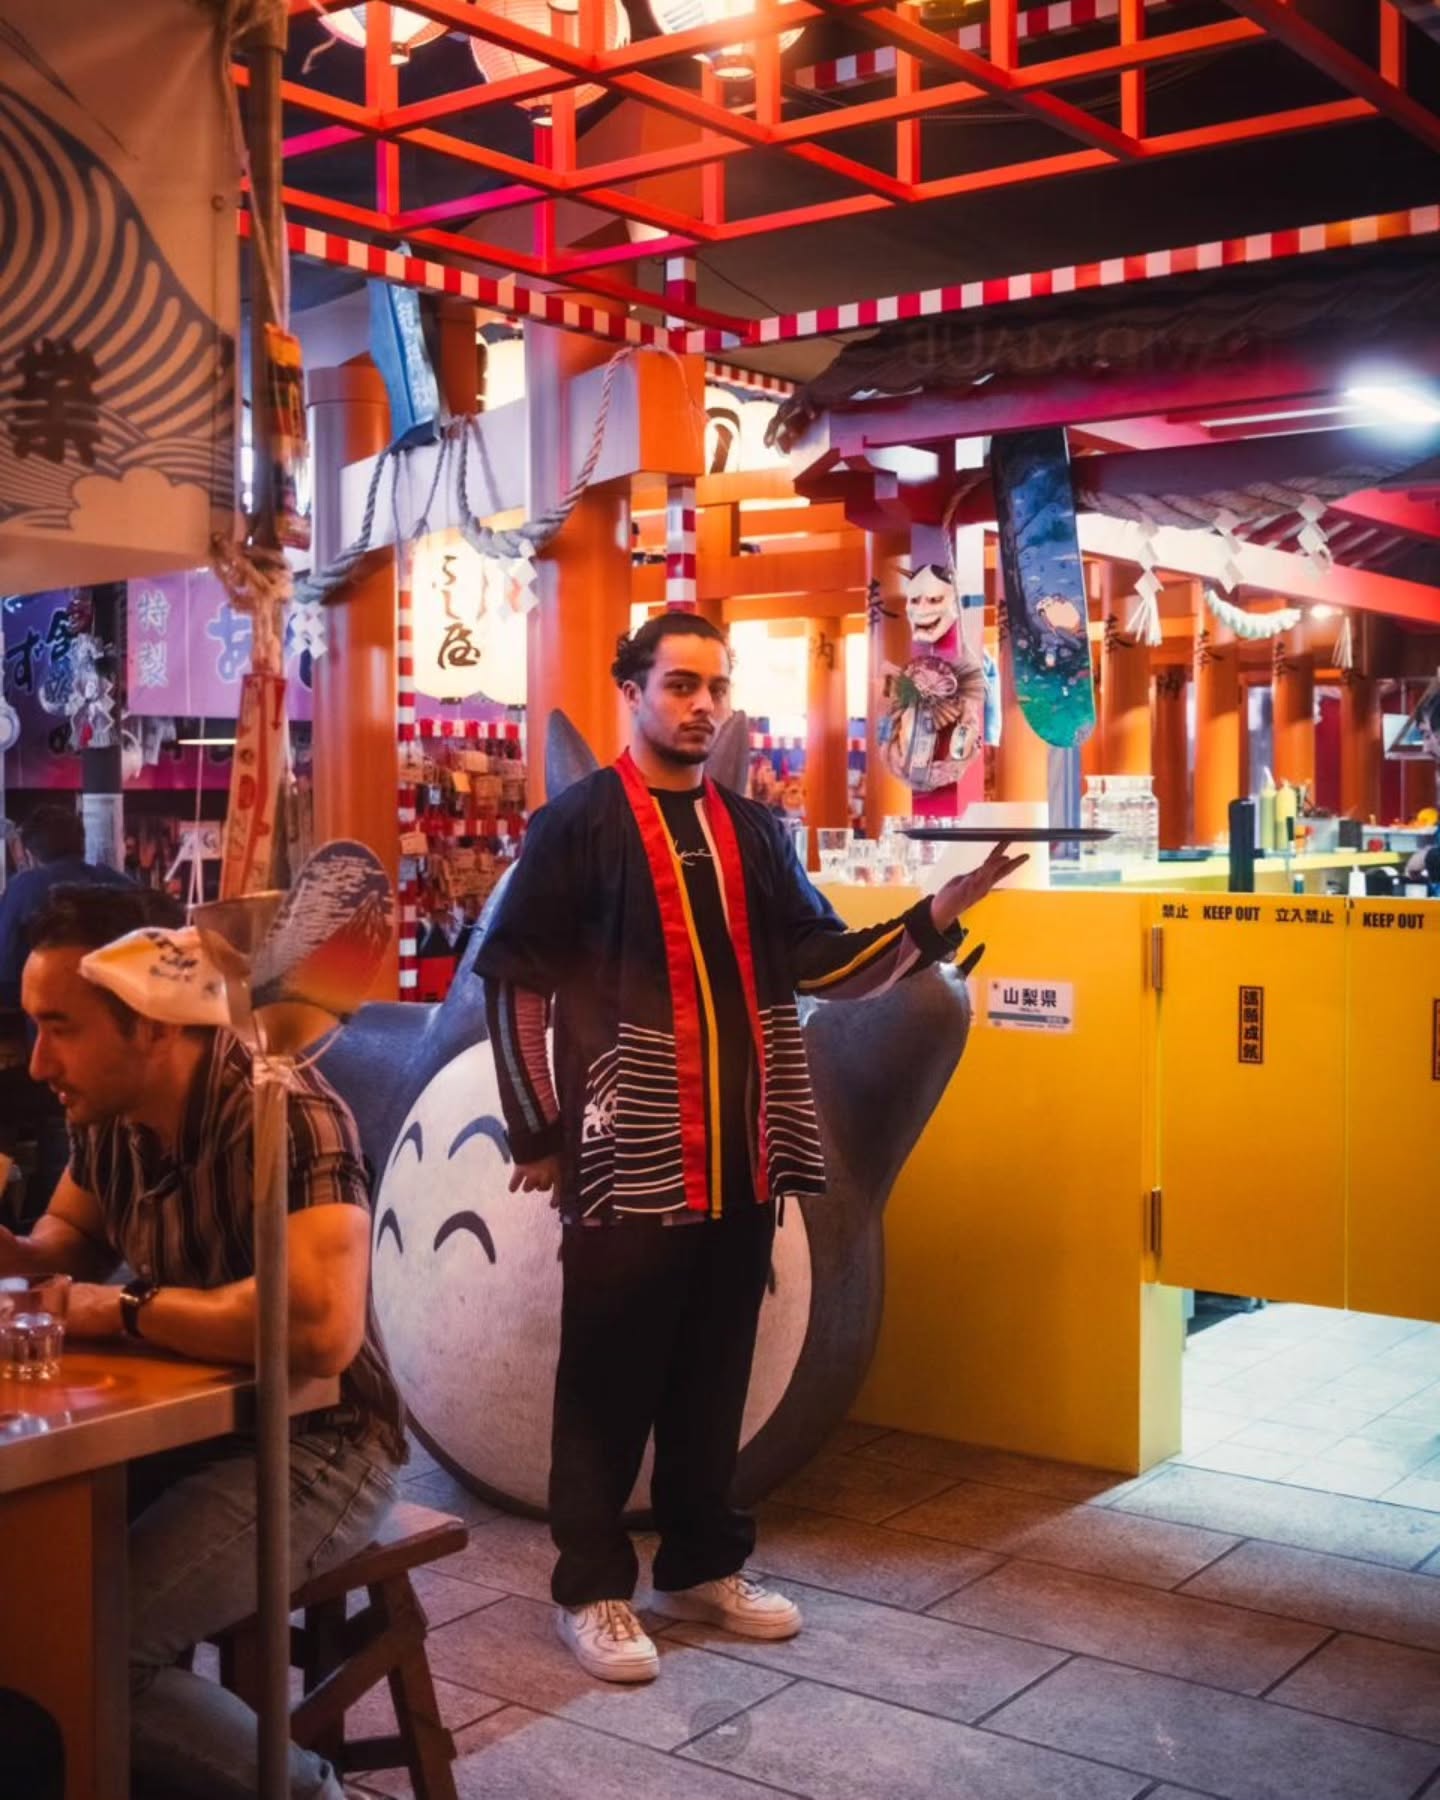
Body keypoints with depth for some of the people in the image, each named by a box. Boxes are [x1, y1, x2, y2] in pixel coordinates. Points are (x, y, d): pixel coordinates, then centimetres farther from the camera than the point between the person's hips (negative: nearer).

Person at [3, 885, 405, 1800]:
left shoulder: (286, 1117, -26)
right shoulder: (108, 1114, 0)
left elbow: (320, 1328, -40)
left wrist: (124, 1311, -24)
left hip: (316, 1448, -8)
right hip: (190, 1427, 8)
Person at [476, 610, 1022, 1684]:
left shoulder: (754, 832, 12)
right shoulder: (578, 823, -4)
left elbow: (826, 965, 9)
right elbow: (515, 975, -5)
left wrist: (937, 918, -6)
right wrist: (538, 1133, -8)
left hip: (741, 1154, 5)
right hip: (627, 1157, -5)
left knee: (715, 1372, 14)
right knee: (609, 1377, 3)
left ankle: (705, 1566, 29)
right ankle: (592, 1588, 17)